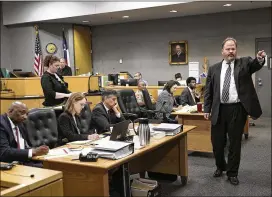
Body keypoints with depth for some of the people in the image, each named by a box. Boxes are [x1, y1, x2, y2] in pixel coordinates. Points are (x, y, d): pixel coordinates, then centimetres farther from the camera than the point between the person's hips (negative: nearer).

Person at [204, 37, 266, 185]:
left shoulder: (244, 63, 5)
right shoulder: (214, 69, 8)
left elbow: (254, 65, -17)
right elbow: (208, 91, 9)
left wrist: (260, 59, -39)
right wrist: (207, 109, 3)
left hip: (237, 109, -2)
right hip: (219, 110, 2)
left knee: (235, 142, 7)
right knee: (217, 141, 10)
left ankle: (232, 173, 21)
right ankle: (220, 167, 34)